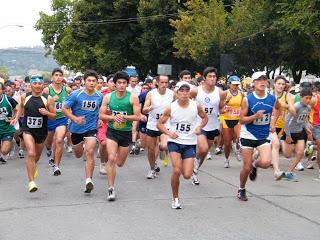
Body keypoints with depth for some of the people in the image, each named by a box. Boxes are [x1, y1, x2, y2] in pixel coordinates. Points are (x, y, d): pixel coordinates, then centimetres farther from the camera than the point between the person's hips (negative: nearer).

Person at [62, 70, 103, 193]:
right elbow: (64, 109, -11)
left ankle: (89, 180, -20)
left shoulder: (100, 96, -2)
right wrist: (75, 119, -24)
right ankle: (82, 146, 59)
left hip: (91, 128, -1)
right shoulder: (76, 94, -12)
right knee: (78, 155, 19)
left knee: (90, 152, -21)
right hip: (76, 129, 1)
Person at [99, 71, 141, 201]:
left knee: (120, 163, 10)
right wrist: (113, 118, -17)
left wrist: (124, 117, -23)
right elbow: (101, 115, 0)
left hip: (126, 133, 0)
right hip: (112, 131, 0)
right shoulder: (108, 97, -3)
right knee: (111, 158, -16)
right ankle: (111, 189, -9)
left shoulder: (133, 97, -8)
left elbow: (137, 117, -9)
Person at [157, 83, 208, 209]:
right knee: (176, 170, -17)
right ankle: (175, 198, 4)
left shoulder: (196, 106, -4)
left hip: (190, 144, 1)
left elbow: (205, 118, 15)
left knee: (187, 175, -6)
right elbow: (159, 124, 2)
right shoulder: (171, 108, -7)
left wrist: (199, 127, -5)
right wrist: (169, 133, -15)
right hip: (174, 142, -1)